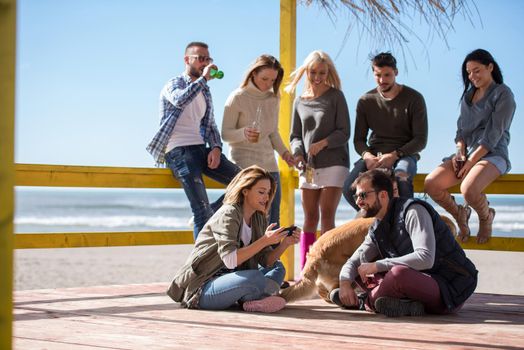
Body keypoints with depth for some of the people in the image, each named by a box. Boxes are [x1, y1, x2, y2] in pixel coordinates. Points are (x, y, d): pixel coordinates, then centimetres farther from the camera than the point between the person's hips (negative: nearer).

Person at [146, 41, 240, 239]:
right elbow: (180, 100, -24)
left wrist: (216, 148, 1)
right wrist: (204, 78, -17)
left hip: (201, 148, 7)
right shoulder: (174, 84, 2)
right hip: (179, 151, -7)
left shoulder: (205, 91, 23)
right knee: (201, 209, -18)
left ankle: (211, 217, 6)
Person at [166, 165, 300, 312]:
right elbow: (230, 259, -28)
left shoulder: (259, 219, 10)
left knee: (278, 268, 7)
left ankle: (252, 301, -15)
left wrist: (285, 243, -12)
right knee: (254, 277, -33)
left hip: (227, 279, 10)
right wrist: (264, 241, -28)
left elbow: (266, 261, 4)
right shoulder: (228, 214, -15)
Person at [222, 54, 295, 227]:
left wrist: (283, 152, 1)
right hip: (243, 164, -6)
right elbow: (226, 133, -7)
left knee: (273, 220, 5)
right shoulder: (238, 98, -6)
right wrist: (244, 133, -27)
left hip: (269, 164, 6)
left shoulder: (273, 99, 10)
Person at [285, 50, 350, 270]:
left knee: (327, 217, -10)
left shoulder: (335, 96, 2)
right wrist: (297, 152, -6)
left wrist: (323, 143, -20)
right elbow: (295, 135, 15)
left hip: (333, 165, -4)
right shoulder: (300, 101, 13)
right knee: (309, 219, 3)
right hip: (308, 167, 4)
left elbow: (344, 132, -3)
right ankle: (305, 271, 4)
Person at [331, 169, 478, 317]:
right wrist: (345, 283, -12)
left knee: (398, 273, -38)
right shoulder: (376, 230, 12)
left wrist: (377, 265, -23)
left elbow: (425, 258, -27)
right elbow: (353, 262, 13)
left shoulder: (413, 210, -14)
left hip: (449, 289, -9)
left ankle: (367, 300, -12)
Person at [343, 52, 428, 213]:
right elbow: (359, 139, 9)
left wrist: (394, 155, -20)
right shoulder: (366, 101, 8)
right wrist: (367, 156, -16)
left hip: (404, 153, -3)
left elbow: (421, 139, -5)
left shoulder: (413, 98, -1)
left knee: (401, 181, -40)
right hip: (373, 155, 3)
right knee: (349, 188, -26)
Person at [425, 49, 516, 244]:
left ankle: (486, 217, -1)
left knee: (468, 190, -36)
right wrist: (460, 153, -4)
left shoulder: (503, 94, -3)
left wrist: (471, 161, -17)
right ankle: (460, 215, 8)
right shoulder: (468, 96, 20)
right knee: (431, 184, -19)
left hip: (492, 154, -6)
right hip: (468, 154, 7)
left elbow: (493, 134, -11)